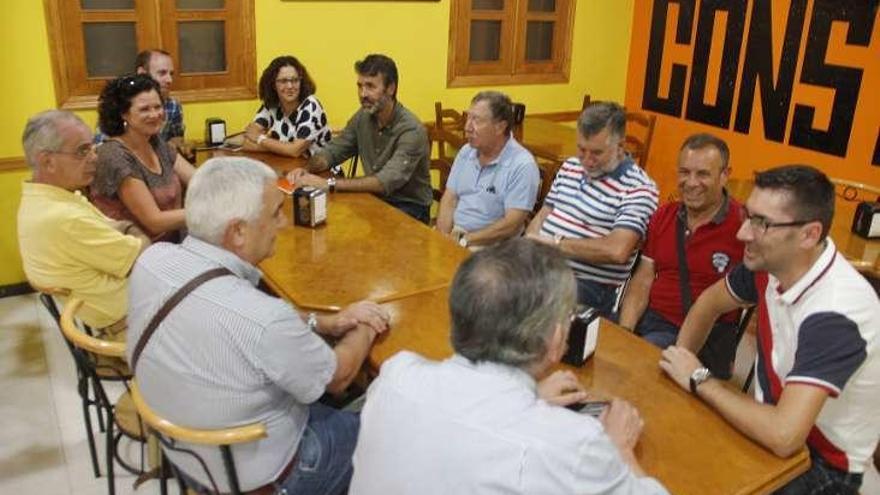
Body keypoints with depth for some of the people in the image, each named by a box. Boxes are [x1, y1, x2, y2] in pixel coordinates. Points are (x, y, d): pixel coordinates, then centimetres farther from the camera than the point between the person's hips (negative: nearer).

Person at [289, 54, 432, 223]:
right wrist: (307, 171, -15)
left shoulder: (411, 130, -22)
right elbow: (332, 151, 8)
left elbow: (387, 182, -31)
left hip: (409, 208, -6)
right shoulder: (363, 117, 0)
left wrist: (328, 183, -35)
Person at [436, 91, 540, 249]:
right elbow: (449, 200, 8)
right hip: (453, 236, 6)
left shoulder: (522, 165, -13)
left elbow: (512, 225, -18)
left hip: (489, 246, -6)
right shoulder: (466, 151, 8)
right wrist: (443, 237, -8)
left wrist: (465, 240, -18)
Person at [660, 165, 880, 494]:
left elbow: (783, 436, -40)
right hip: (778, 425, 6)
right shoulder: (771, 263, -8)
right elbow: (710, 301, 12)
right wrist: (679, 366, -1)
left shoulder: (834, 313, -32)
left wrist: (699, 380, -24)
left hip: (823, 464, -6)